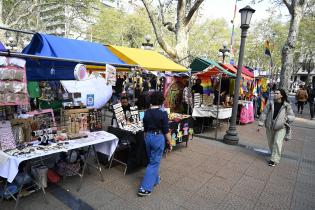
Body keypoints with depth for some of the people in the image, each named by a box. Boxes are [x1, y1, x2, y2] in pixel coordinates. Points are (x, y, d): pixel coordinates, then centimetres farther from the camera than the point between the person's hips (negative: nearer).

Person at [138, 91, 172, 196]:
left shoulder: (146, 113, 0)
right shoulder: (163, 114, -16)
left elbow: (145, 128, 9)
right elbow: (166, 131, -13)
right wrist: (170, 143, -1)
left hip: (148, 137, 6)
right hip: (158, 138, -6)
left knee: (152, 160, 23)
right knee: (154, 162, 3)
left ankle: (155, 179, 41)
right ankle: (145, 188, 4)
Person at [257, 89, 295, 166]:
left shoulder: (287, 106, -2)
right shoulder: (270, 104, 1)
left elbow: (292, 117, 4)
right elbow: (264, 114, 1)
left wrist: (287, 118, -20)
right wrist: (260, 124, -2)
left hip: (281, 128, -3)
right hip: (269, 127, 3)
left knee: (277, 142, -10)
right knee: (270, 143, 14)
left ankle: (274, 159, 0)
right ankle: (273, 154, 39)